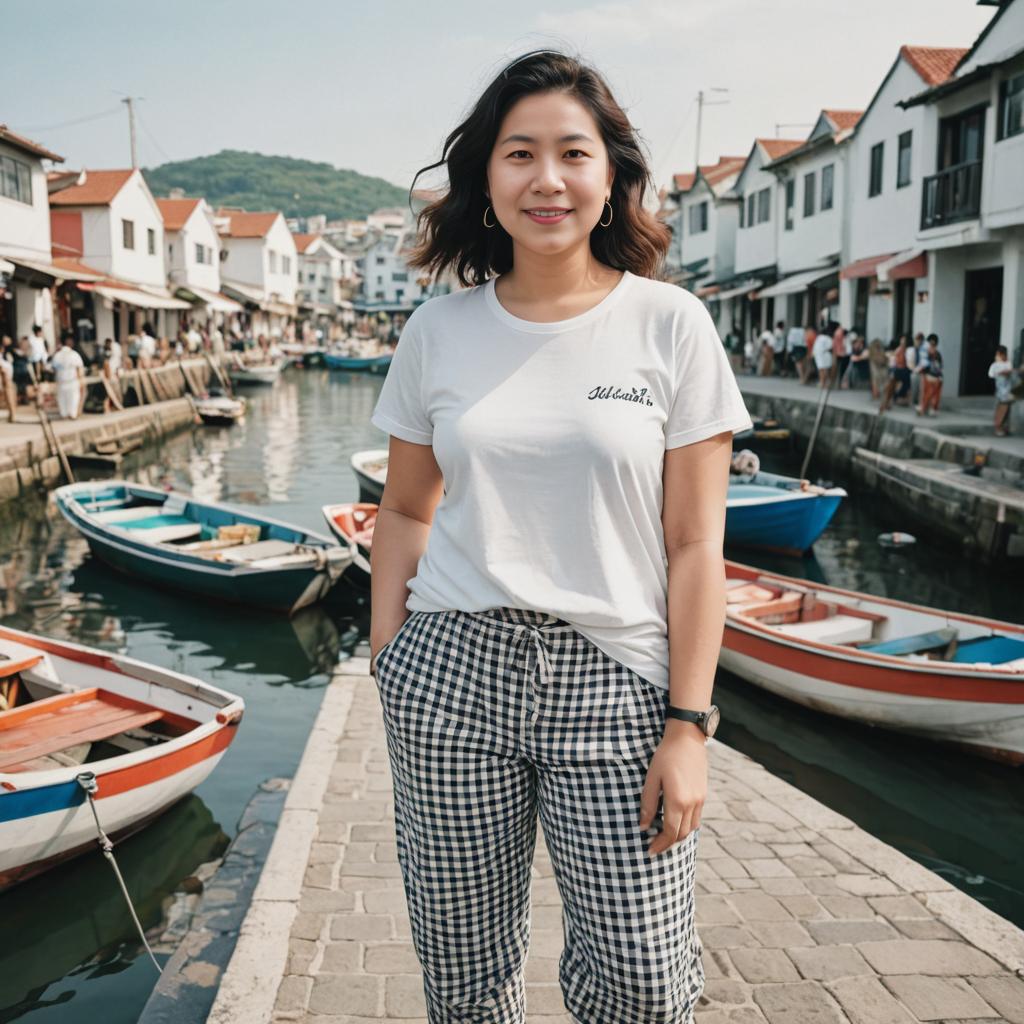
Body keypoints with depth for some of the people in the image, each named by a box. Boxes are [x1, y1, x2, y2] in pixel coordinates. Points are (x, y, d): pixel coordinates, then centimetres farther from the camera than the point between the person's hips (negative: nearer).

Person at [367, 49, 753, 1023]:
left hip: (614, 682, -1)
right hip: (450, 676, 2)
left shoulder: (671, 326, -2)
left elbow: (694, 544, -3)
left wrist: (688, 725, -7)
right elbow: (404, 511, 12)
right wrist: (385, 667, 5)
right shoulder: (438, 330, 4)